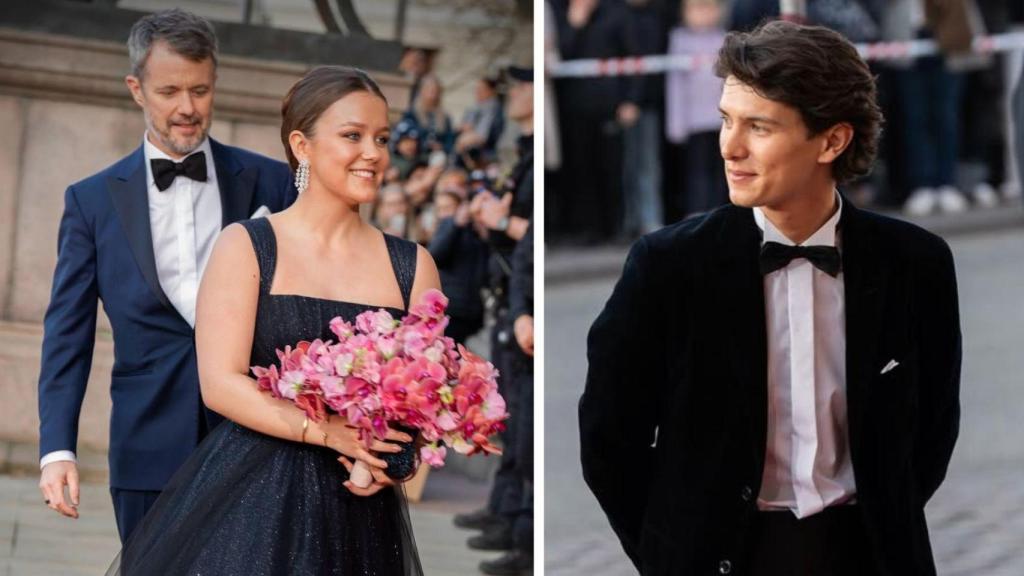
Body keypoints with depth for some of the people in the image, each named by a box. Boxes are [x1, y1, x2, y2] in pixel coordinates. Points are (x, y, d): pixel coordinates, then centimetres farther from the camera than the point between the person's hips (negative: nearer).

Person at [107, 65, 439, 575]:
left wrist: (389, 456, -15)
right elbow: (220, 384, -9)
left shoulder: (411, 265, 7)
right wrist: (329, 432, -19)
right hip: (250, 499, -2)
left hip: (360, 509, 3)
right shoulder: (246, 246, -2)